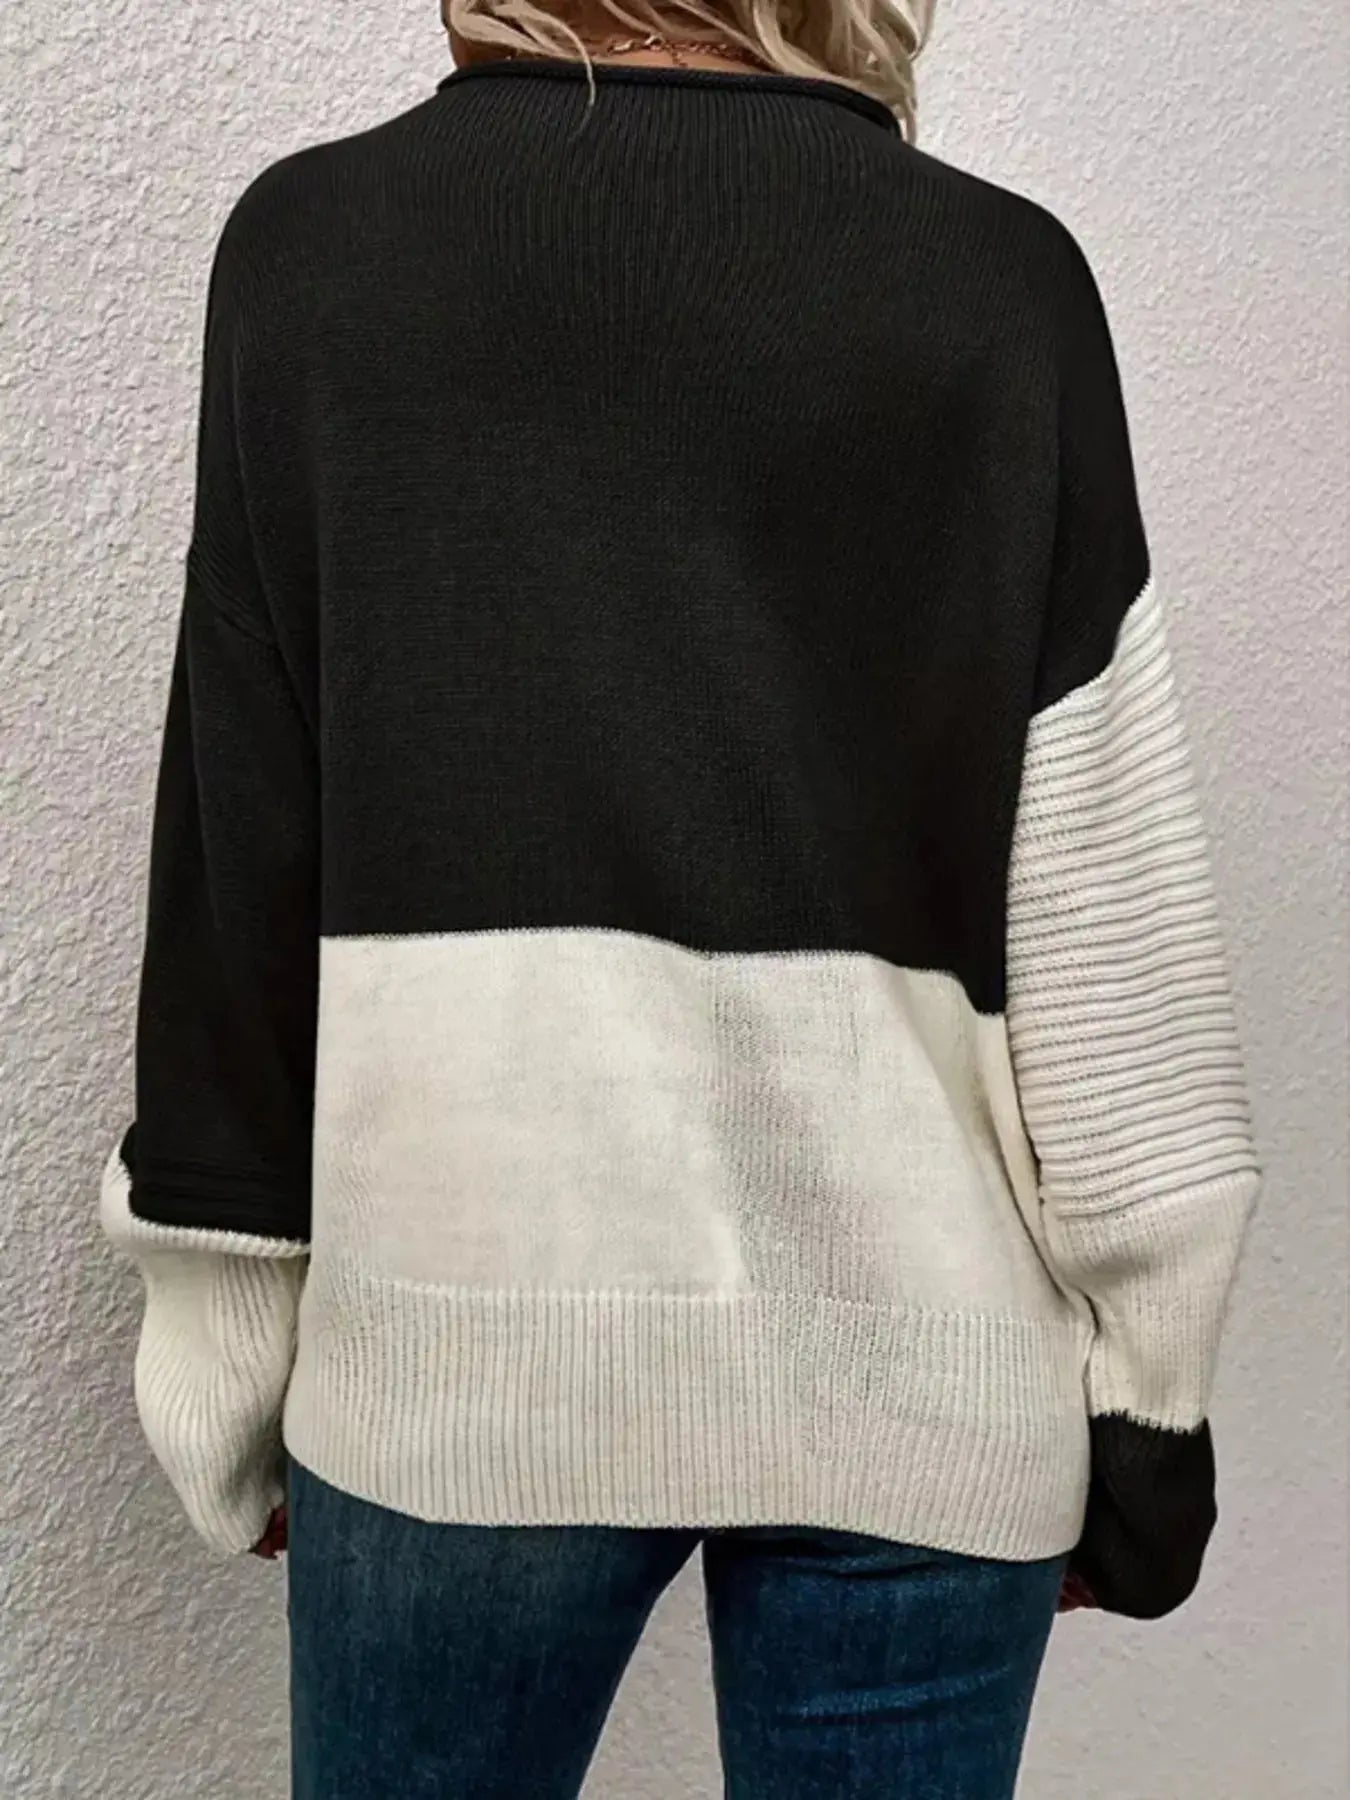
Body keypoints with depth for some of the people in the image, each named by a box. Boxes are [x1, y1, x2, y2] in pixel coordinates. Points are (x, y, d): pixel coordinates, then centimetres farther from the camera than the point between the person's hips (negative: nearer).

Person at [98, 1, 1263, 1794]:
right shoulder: (1009, 282, 0)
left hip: (465, 1314, 0)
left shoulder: (316, 243, 1)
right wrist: (1144, 1382, 7)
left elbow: (239, 848, -1)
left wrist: (237, 1367, 9)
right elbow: (1115, 907, -3)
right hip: (918, 1344, 1)